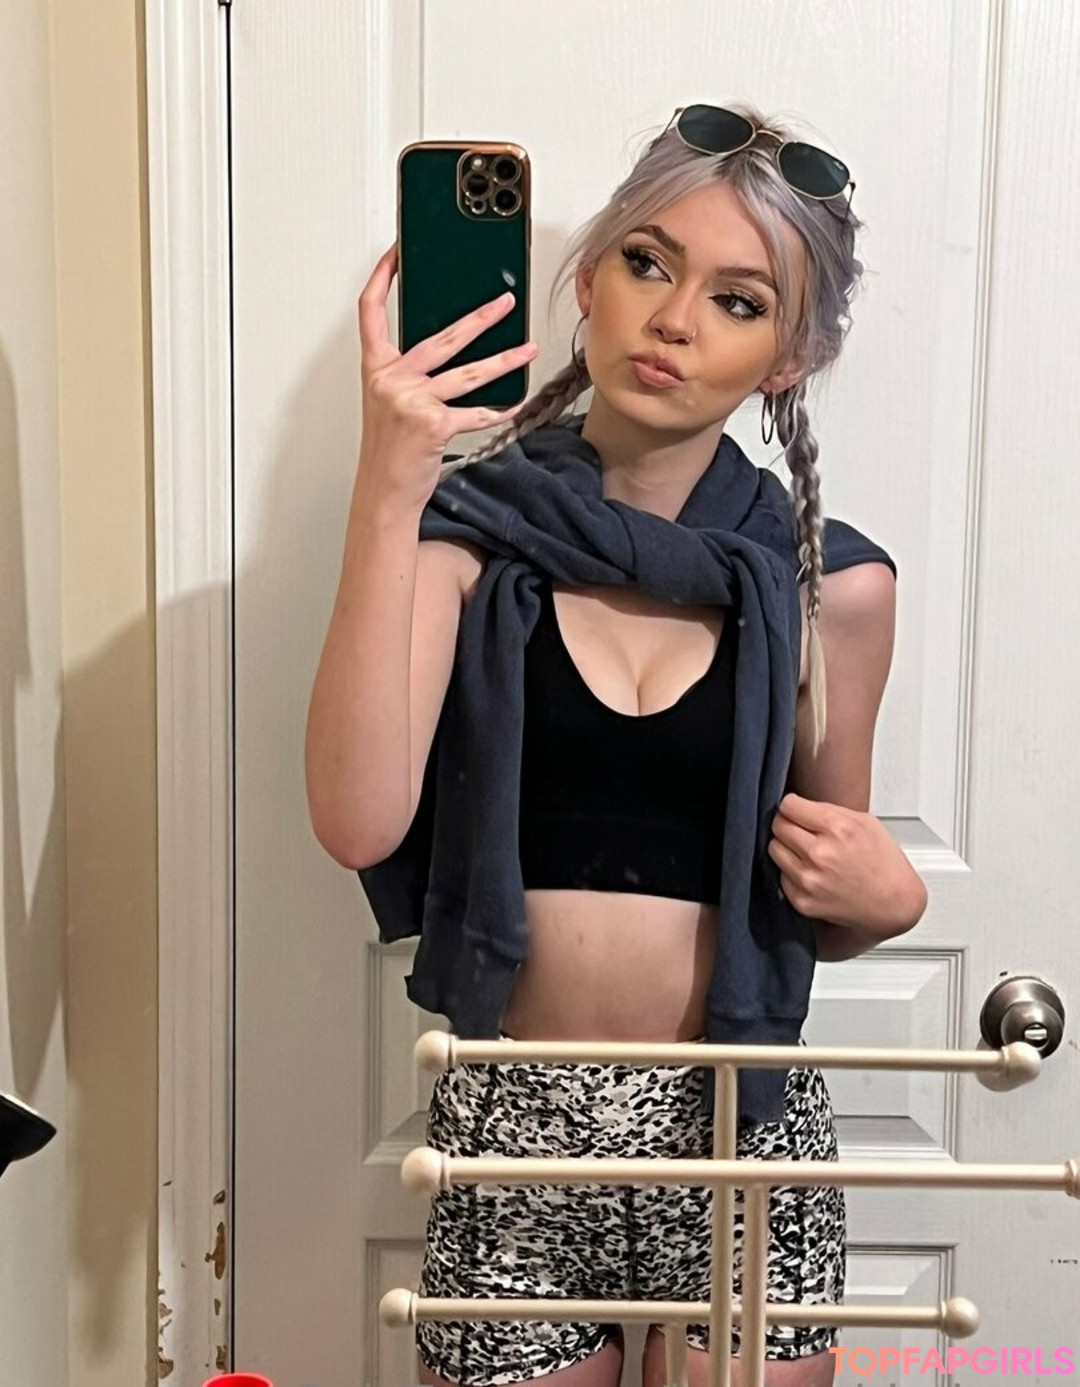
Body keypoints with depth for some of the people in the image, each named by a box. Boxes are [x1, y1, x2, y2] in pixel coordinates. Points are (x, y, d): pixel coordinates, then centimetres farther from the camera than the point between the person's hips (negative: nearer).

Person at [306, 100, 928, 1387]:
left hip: (743, 1129, 1)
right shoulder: (469, 529, -5)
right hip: (509, 1127, 0)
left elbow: (826, 913, 10)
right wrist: (388, 492, -25)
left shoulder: (828, 582, -2)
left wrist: (886, 895, -12)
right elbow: (360, 825, -21)